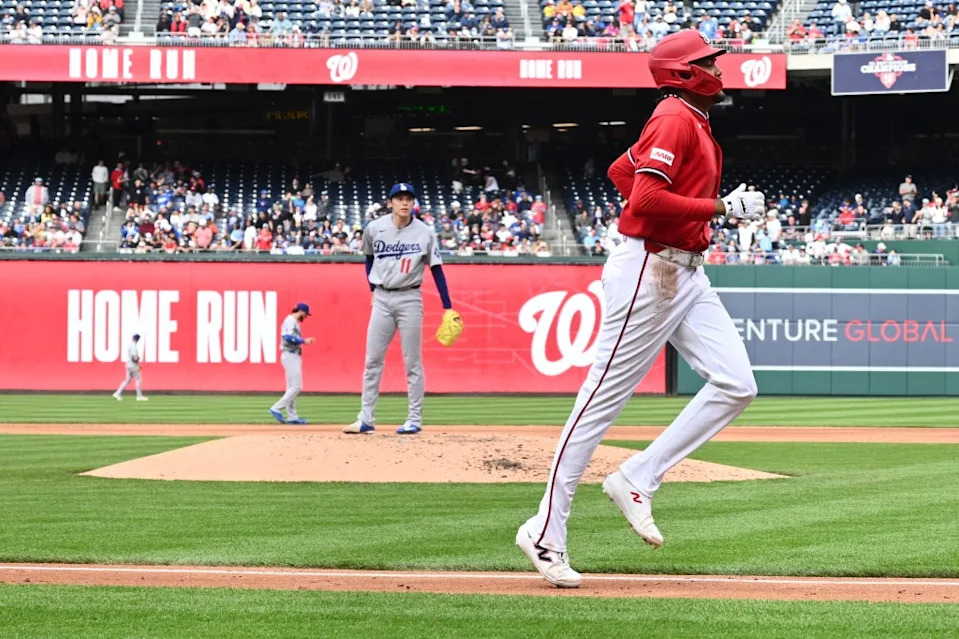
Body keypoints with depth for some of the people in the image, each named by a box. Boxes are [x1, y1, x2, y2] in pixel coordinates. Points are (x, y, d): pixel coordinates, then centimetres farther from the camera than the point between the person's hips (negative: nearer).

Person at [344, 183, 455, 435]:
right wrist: (373, 288, 10)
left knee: (413, 362, 0)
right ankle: (366, 419, 5)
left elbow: (436, 270, -3)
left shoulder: (425, 233, -6)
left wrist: (448, 307, -7)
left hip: (409, 299, -2)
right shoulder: (374, 229, -1)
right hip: (382, 298, 2)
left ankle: (415, 420, 5)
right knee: (372, 360, 2)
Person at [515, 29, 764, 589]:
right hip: (648, 270, -10)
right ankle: (547, 531, 0)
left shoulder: (692, 121, 17)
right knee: (605, 397, -6)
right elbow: (646, 197, -25)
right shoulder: (675, 119, -13)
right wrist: (722, 209, -22)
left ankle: (636, 482, 1)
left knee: (736, 385, -2)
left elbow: (621, 172, 28)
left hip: (686, 274, 10)